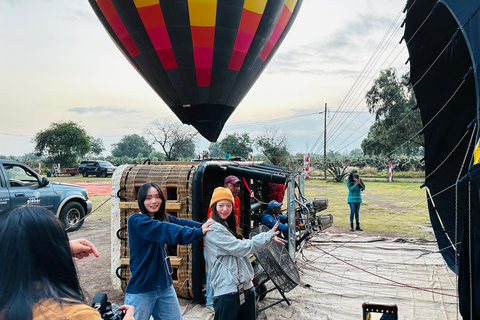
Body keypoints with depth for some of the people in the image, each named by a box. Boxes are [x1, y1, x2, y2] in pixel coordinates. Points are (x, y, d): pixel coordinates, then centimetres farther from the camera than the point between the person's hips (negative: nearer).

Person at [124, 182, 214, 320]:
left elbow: (181, 222, -5)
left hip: (165, 286, 7)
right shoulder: (136, 221, -16)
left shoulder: (164, 218, 8)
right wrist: (198, 232, -28)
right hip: (141, 290, -6)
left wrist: (202, 226, -21)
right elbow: (166, 230, -25)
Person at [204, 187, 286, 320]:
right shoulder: (213, 228, -14)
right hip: (228, 290, -9)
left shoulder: (225, 225, 17)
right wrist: (268, 235, -8)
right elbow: (241, 248, -16)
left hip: (245, 287, 9)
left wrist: (269, 237, 10)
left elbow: (243, 244, 20)